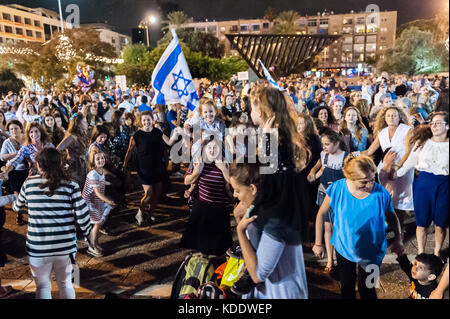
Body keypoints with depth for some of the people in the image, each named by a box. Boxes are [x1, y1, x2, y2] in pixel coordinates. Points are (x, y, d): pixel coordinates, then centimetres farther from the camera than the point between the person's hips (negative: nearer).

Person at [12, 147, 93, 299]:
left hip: (37, 248, 0)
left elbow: (17, 206, 14)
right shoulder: (70, 186, -10)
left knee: (43, 287, 19)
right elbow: (83, 216, -10)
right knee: (66, 284, 21)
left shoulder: (29, 183, -5)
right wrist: (88, 234, 8)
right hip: (65, 246, 0)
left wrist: (15, 203, 37)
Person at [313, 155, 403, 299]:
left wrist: (398, 239, -10)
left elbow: (391, 216, 0)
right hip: (344, 247, 1)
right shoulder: (337, 189, -22)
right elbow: (321, 214, -9)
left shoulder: (381, 193, -21)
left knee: (366, 289, 12)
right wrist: (318, 243, -4)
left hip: (371, 252, -1)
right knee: (346, 287, 21)